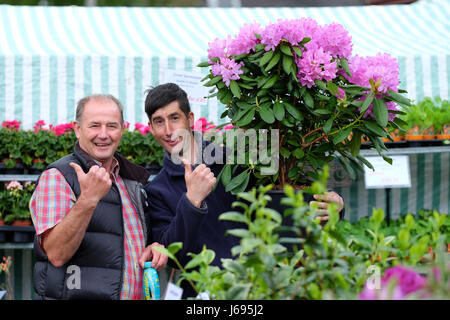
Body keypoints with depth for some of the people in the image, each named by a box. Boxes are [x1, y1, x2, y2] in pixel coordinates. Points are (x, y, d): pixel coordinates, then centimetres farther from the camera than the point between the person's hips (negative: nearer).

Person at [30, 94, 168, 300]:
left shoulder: (130, 179, 11)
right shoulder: (56, 177, -10)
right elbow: (56, 254, -22)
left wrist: (153, 249, 2)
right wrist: (88, 199, -32)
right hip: (78, 295, -6)